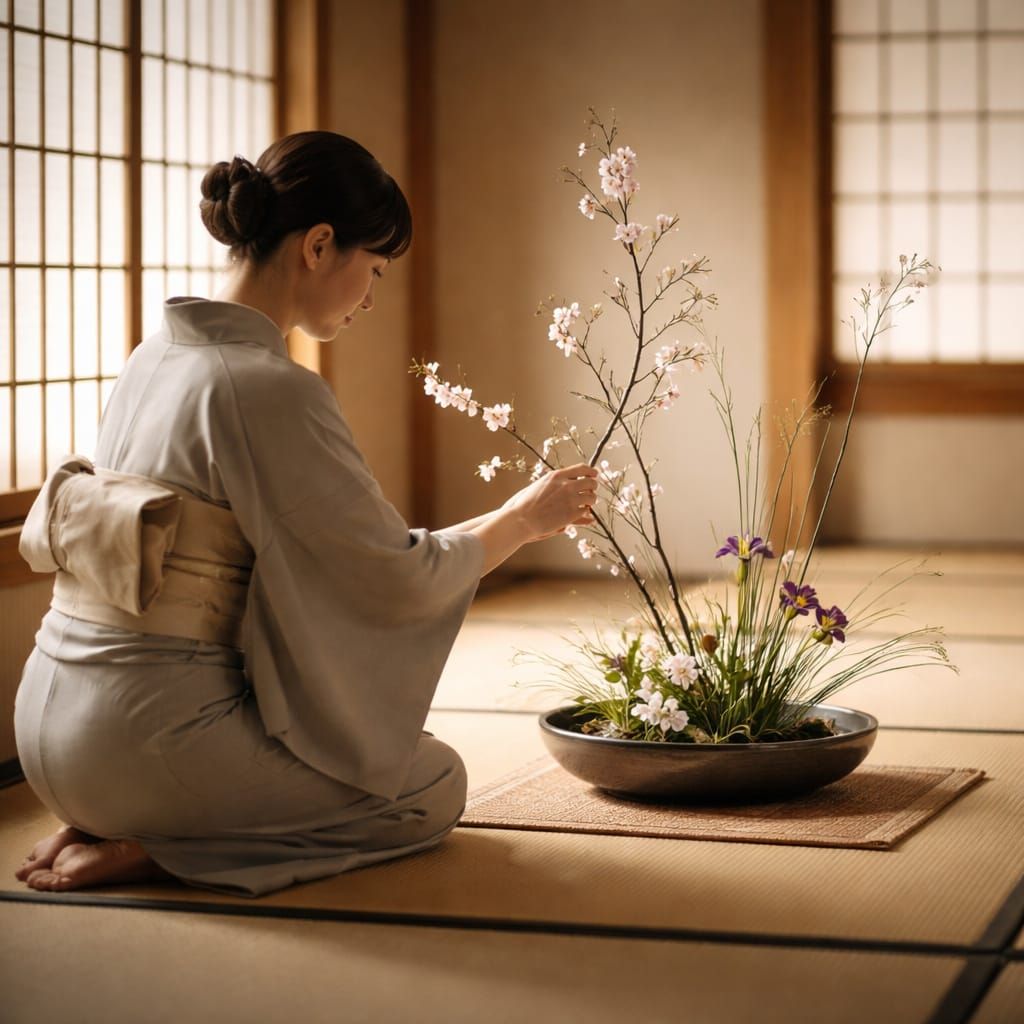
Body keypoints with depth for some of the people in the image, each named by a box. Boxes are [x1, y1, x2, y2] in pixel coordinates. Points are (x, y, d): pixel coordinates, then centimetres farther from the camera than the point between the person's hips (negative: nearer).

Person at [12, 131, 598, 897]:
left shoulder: (156, 356, 8)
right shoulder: (270, 390, -18)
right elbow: (400, 581, -12)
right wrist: (525, 518, 4)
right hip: (150, 740, -9)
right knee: (434, 784, 11)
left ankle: (106, 827, 10)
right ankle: (145, 851, -3)